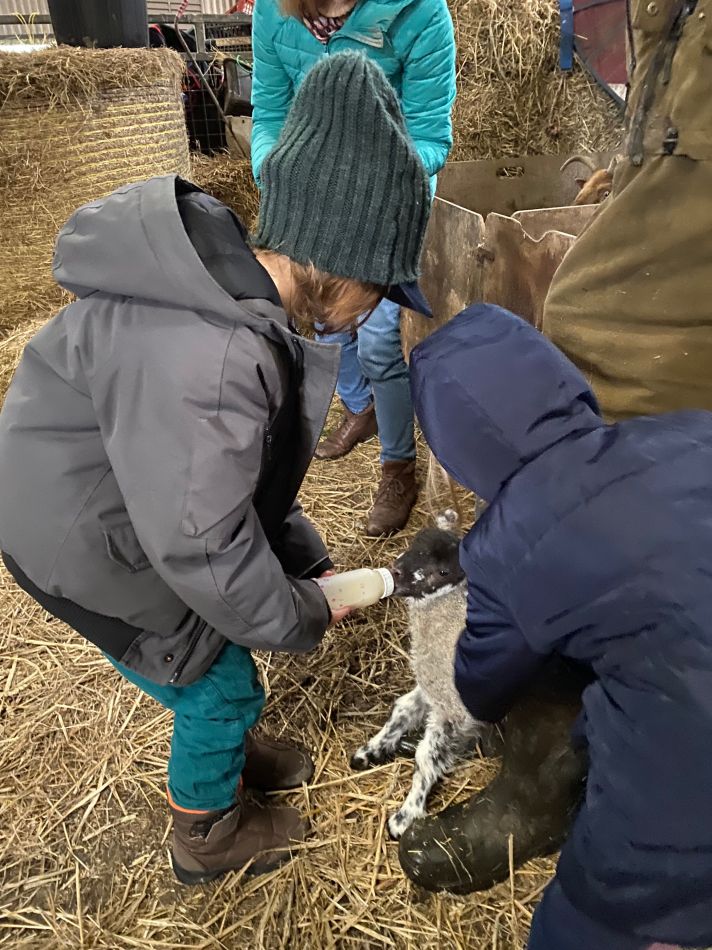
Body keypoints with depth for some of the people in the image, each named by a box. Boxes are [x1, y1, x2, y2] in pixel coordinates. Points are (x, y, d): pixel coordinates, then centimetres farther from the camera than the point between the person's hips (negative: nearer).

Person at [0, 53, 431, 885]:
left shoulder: (227, 279, -5)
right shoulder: (207, 363, -38)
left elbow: (240, 467, 4)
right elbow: (200, 548, -30)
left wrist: (304, 558, 6)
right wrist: (301, 618, -12)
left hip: (130, 492, 8)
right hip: (81, 542, -8)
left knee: (212, 656, 25)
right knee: (220, 687, 11)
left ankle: (228, 750, 54)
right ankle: (208, 838, 39)